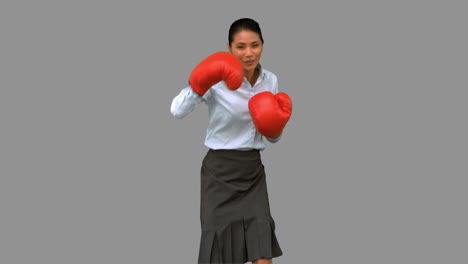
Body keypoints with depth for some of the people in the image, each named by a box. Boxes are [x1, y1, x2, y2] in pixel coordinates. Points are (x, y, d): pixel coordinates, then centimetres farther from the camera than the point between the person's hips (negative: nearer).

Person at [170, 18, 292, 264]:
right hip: (220, 171, -4)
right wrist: (198, 86, -43)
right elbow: (177, 111, -27)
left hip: (253, 171, 4)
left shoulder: (270, 80, 4)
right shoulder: (219, 78, -12)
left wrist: (276, 126, -8)